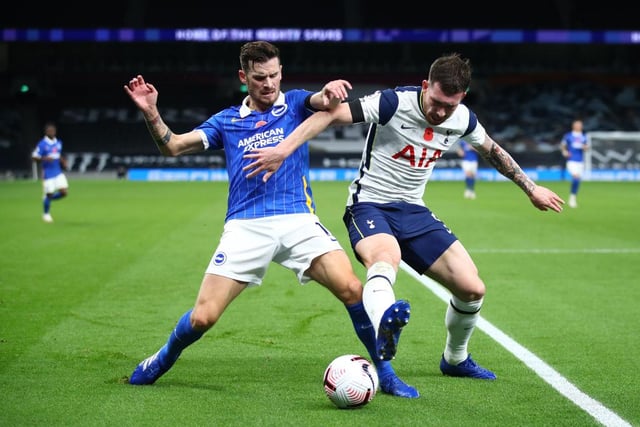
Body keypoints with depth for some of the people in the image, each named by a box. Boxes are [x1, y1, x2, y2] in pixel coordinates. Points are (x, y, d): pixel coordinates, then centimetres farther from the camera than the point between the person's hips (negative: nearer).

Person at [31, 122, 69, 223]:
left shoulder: (59, 143, 8)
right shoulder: (42, 144, -10)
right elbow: (34, 157, -11)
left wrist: (63, 162, 4)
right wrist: (44, 159, -28)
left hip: (58, 172, 5)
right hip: (48, 173, -5)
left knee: (64, 192, -4)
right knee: (49, 194, 0)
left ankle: (48, 199, 23)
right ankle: (46, 214, 22)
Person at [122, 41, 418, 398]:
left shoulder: (295, 103, 11)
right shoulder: (226, 121, 14)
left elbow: (323, 102, -12)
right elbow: (172, 146, 9)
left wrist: (330, 91, -37)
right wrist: (151, 113, -10)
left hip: (298, 221, 0)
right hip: (245, 227, 1)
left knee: (351, 288, -20)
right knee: (202, 317, -6)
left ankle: (385, 374, -3)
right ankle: (162, 360, 26)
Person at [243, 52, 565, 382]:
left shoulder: (462, 119, -2)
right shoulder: (394, 103, -20)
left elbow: (493, 151, 19)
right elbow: (330, 115, -27)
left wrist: (531, 188, 27)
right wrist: (283, 149, -38)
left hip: (414, 212, 6)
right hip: (370, 206, -6)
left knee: (473, 290, 0)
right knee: (386, 261, -40)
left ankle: (455, 360, 29)